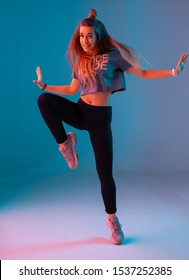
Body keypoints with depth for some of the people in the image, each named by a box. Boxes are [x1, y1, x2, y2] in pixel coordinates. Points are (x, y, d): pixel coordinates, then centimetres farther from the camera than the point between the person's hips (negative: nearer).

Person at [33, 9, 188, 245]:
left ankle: (112, 219, 17)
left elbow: (143, 73, -2)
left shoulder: (113, 55, -2)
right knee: (43, 100, -23)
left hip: (100, 116, -4)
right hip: (80, 112, 4)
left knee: (104, 172, -4)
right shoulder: (79, 60, 11)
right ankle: (65, 143, -8)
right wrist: (44, 85, 21)